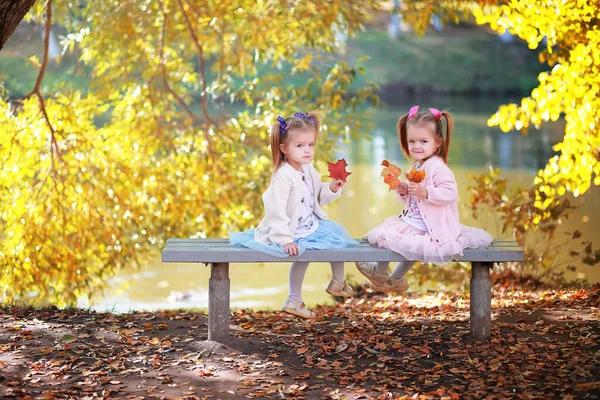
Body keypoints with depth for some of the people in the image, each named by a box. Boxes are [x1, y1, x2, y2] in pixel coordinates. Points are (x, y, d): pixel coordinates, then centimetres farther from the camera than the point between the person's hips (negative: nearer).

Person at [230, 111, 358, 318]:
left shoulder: (309, 171, 1)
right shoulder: (283, 177, -27)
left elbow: (317, 198, 15)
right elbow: (276, 211, -31)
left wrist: (331, 188, -5)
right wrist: (285, 239, -33)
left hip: (311, 225, 9)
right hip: (292, 232, -9)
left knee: (337, 234, 16)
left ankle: (337, 282, 37)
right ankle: (294, 301, -9)